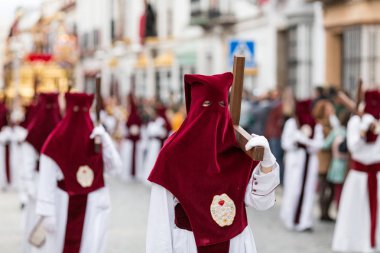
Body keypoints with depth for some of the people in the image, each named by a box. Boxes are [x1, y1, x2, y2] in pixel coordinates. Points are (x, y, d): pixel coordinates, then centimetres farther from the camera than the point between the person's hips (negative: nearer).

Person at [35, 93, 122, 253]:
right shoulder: (56, 141, -7)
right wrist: (47, 213, -13)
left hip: (93, 209, 2)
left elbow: (115, 168, -6)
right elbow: (46, 181, -9)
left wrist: (105, 139, -14)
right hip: (63, 209, -1)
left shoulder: (96, 139, 3)